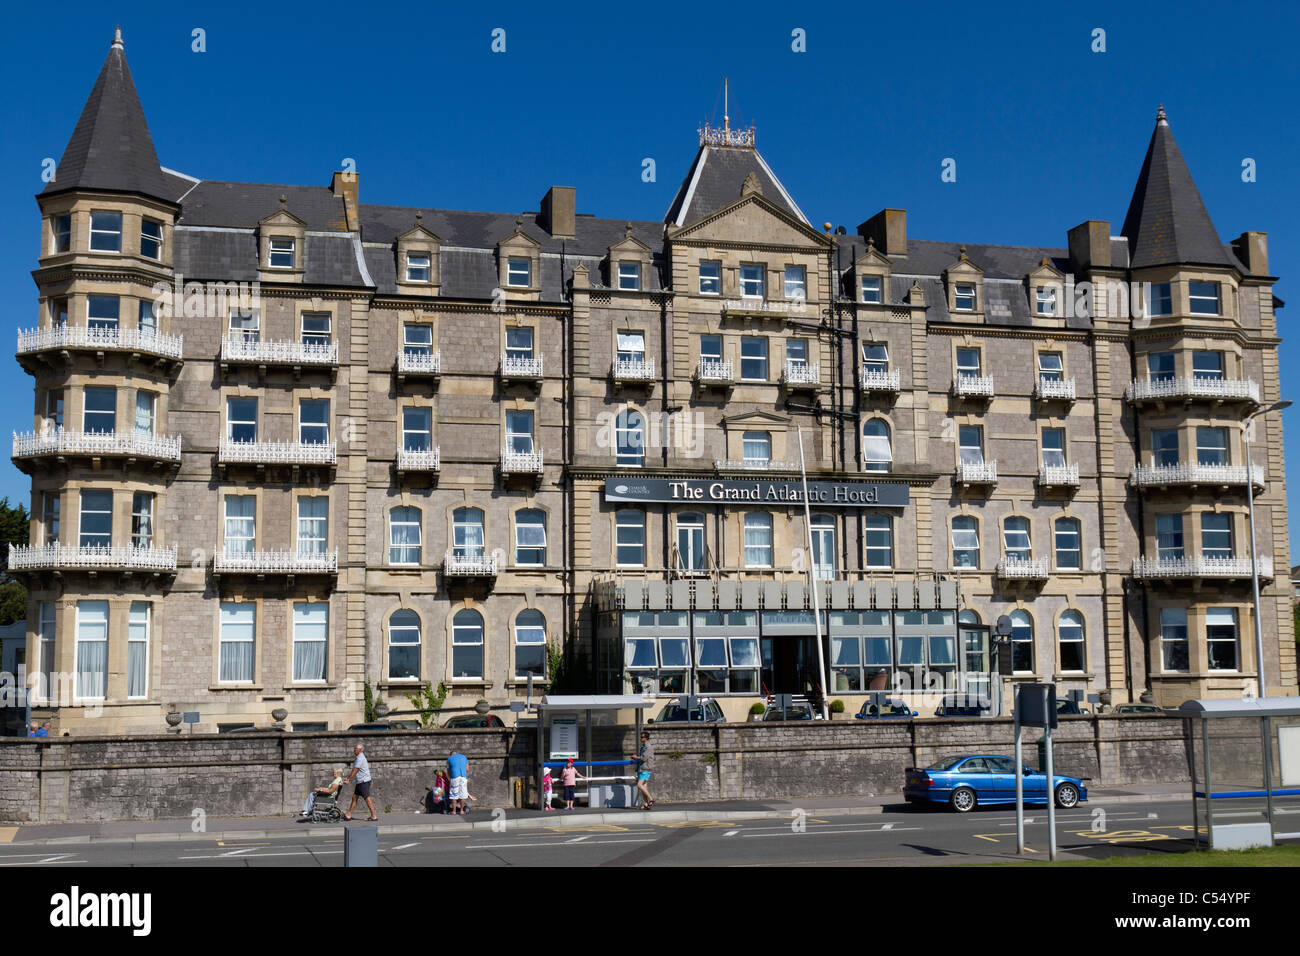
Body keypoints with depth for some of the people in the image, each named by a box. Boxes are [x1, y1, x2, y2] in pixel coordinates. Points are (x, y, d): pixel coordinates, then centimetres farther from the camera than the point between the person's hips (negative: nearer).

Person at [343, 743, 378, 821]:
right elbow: (354, 770, 22)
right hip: (360, 782, 10)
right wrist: (348, 778, 20)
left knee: (367, 798, -8)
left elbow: (355, 770, -17)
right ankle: (348, 815, 15)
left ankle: (374, 816, -5)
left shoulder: (360, 758, -15)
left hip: (364, 781, -10)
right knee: (354, 797, 11)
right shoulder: (357, 758, 17)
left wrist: (348, 780, -13)